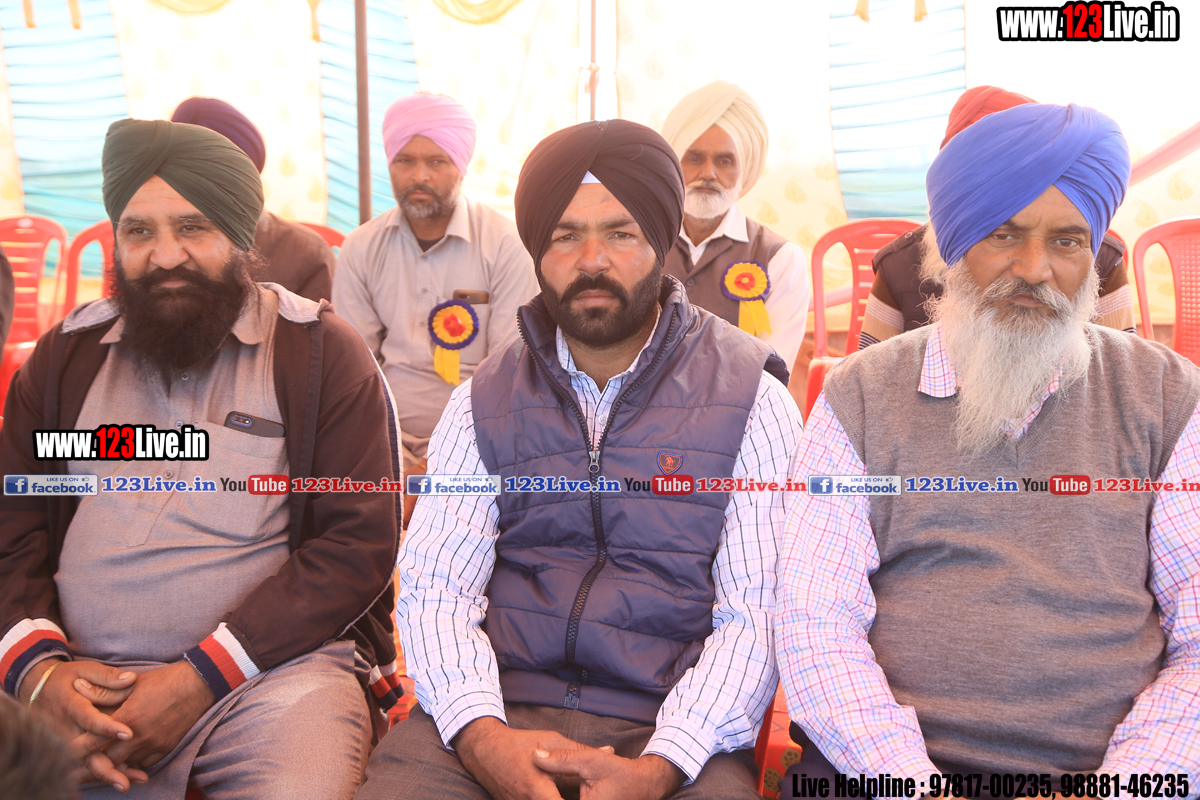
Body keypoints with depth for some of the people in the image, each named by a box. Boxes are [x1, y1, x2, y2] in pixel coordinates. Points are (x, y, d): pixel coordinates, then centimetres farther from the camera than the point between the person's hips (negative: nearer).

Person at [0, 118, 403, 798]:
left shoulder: (322, 352, 2)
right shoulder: (68, 354, 14)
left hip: (277, 663, -3)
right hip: (85, 682, 3)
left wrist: (200, 678, -13)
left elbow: (359, 544, -6)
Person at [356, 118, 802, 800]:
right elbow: (434, 589, 2)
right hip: (498, 709, 2)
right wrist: (482, 736, -16)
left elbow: (758, 616, -5)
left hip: (672, 726, -1)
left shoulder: (752, 400, 2)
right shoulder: (483, 404, 9)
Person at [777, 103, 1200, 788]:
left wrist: (1118, 783, -10)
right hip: (893, 764, -1)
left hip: (1108, 768, 1)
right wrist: (912, 781, -13)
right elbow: (815, 622, -1)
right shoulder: (861, 397, 6)